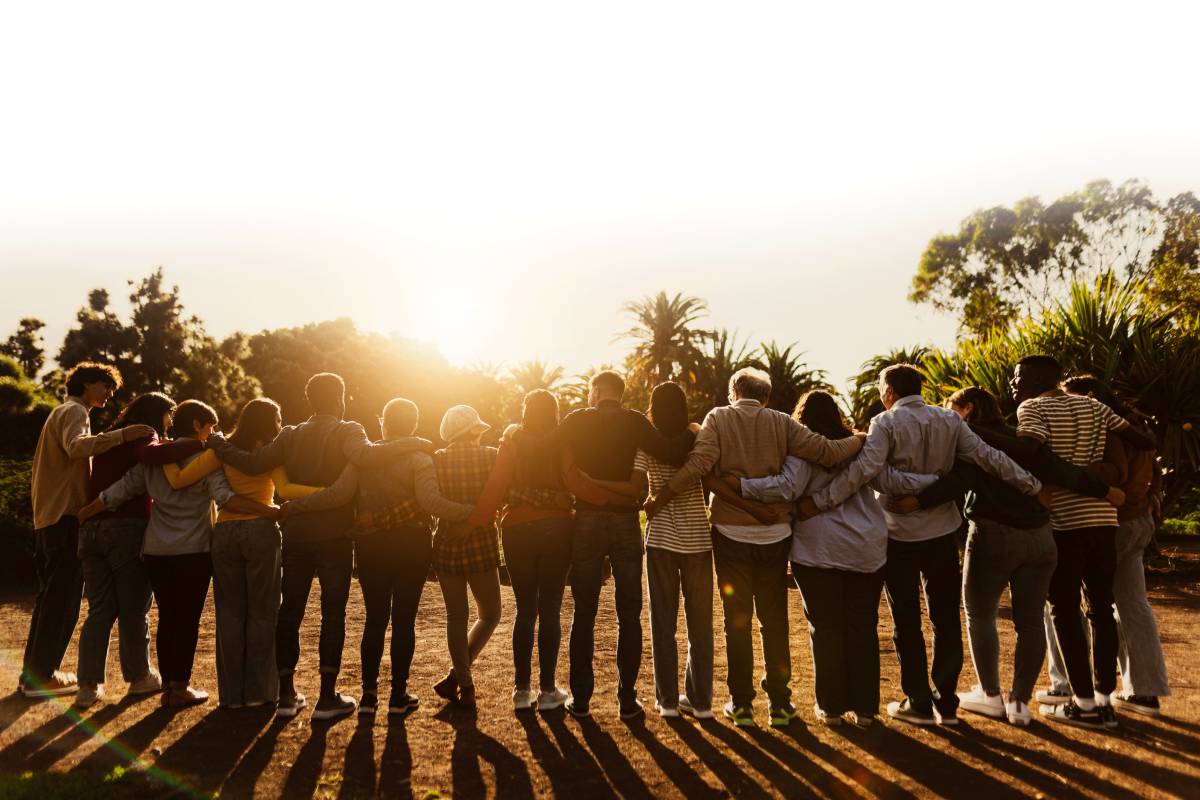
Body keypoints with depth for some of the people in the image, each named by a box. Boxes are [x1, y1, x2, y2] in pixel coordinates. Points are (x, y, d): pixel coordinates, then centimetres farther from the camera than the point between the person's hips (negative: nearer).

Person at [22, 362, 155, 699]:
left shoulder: (62, 412, 24)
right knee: (63, 599, -5)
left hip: (49, 517, 10)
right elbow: (77, 446, -29)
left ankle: (34, 671, 22)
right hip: (66, 517, -10)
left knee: (50, 597, 16)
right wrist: (120, 435, -38)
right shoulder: (74, 411, -7)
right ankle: (41, 676, -2)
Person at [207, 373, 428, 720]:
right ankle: (327, 698, 3)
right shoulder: (347, 431, -7)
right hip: (334, 535, -4)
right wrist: (408, 444, -20)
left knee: (290, 611, 11)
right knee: (333, 613, 2)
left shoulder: (290, 436, 6)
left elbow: (254, 463, -3)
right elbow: (365, 456, -28)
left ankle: (286, 694, 16)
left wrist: (217, 444, 11)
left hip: (296, 534, 4)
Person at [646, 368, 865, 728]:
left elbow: (699, 463, -17)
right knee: (775, 620, 12)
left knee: (737, 620, 10)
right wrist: (860, 440, 12)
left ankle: (741, 703, 15)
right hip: (774, 535, 1)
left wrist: (661, 497, -11)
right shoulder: (781, 423, 0)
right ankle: (780, 703, 17)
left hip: (731, 534, -1)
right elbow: (825, 451, -5)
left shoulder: (718, 418, -3)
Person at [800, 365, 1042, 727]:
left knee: (906, 622, 8)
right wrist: (1032, 485, 7)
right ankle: (946, 703, 17)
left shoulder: (886, 423, -10)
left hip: (900, 534, -4)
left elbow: (864, 468, -24)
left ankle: (918, 703, 14)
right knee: (946, 618, 12)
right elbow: (987, 457, -1)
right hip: (943, 531, 4)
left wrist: (819, 501, -23)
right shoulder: (949, 420, 2)